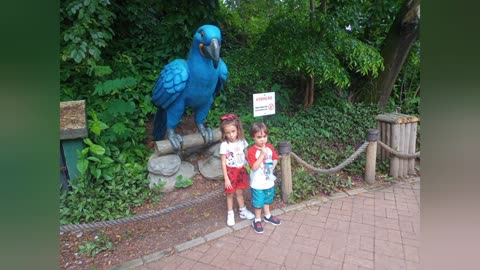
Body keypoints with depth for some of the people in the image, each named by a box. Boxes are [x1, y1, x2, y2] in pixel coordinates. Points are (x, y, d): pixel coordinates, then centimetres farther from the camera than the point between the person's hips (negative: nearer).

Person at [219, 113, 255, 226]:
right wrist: (226, 178, -13)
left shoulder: (242, 141, -7)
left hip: (242, 170, 3)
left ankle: (243, 211, 37)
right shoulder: (224, 145, -18)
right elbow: (223, 163, -14)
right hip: (231, 171, -3)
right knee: (230, 194, 11)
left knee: (240, 192, 18)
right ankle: (230, 214, 30)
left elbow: (247, 155, 3)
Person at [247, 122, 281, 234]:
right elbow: (254, 167, -29)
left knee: (267, 199, 25)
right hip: (258, 183, -5)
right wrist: (262, 154, -34)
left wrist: (273, 165, -8)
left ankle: (267, 216, 46)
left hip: (269, 181, 5)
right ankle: (257, 220, 31)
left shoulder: (270, 147, -5)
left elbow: (275, 158, 10)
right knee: (258, 202, 11)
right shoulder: (252, 151, -23)